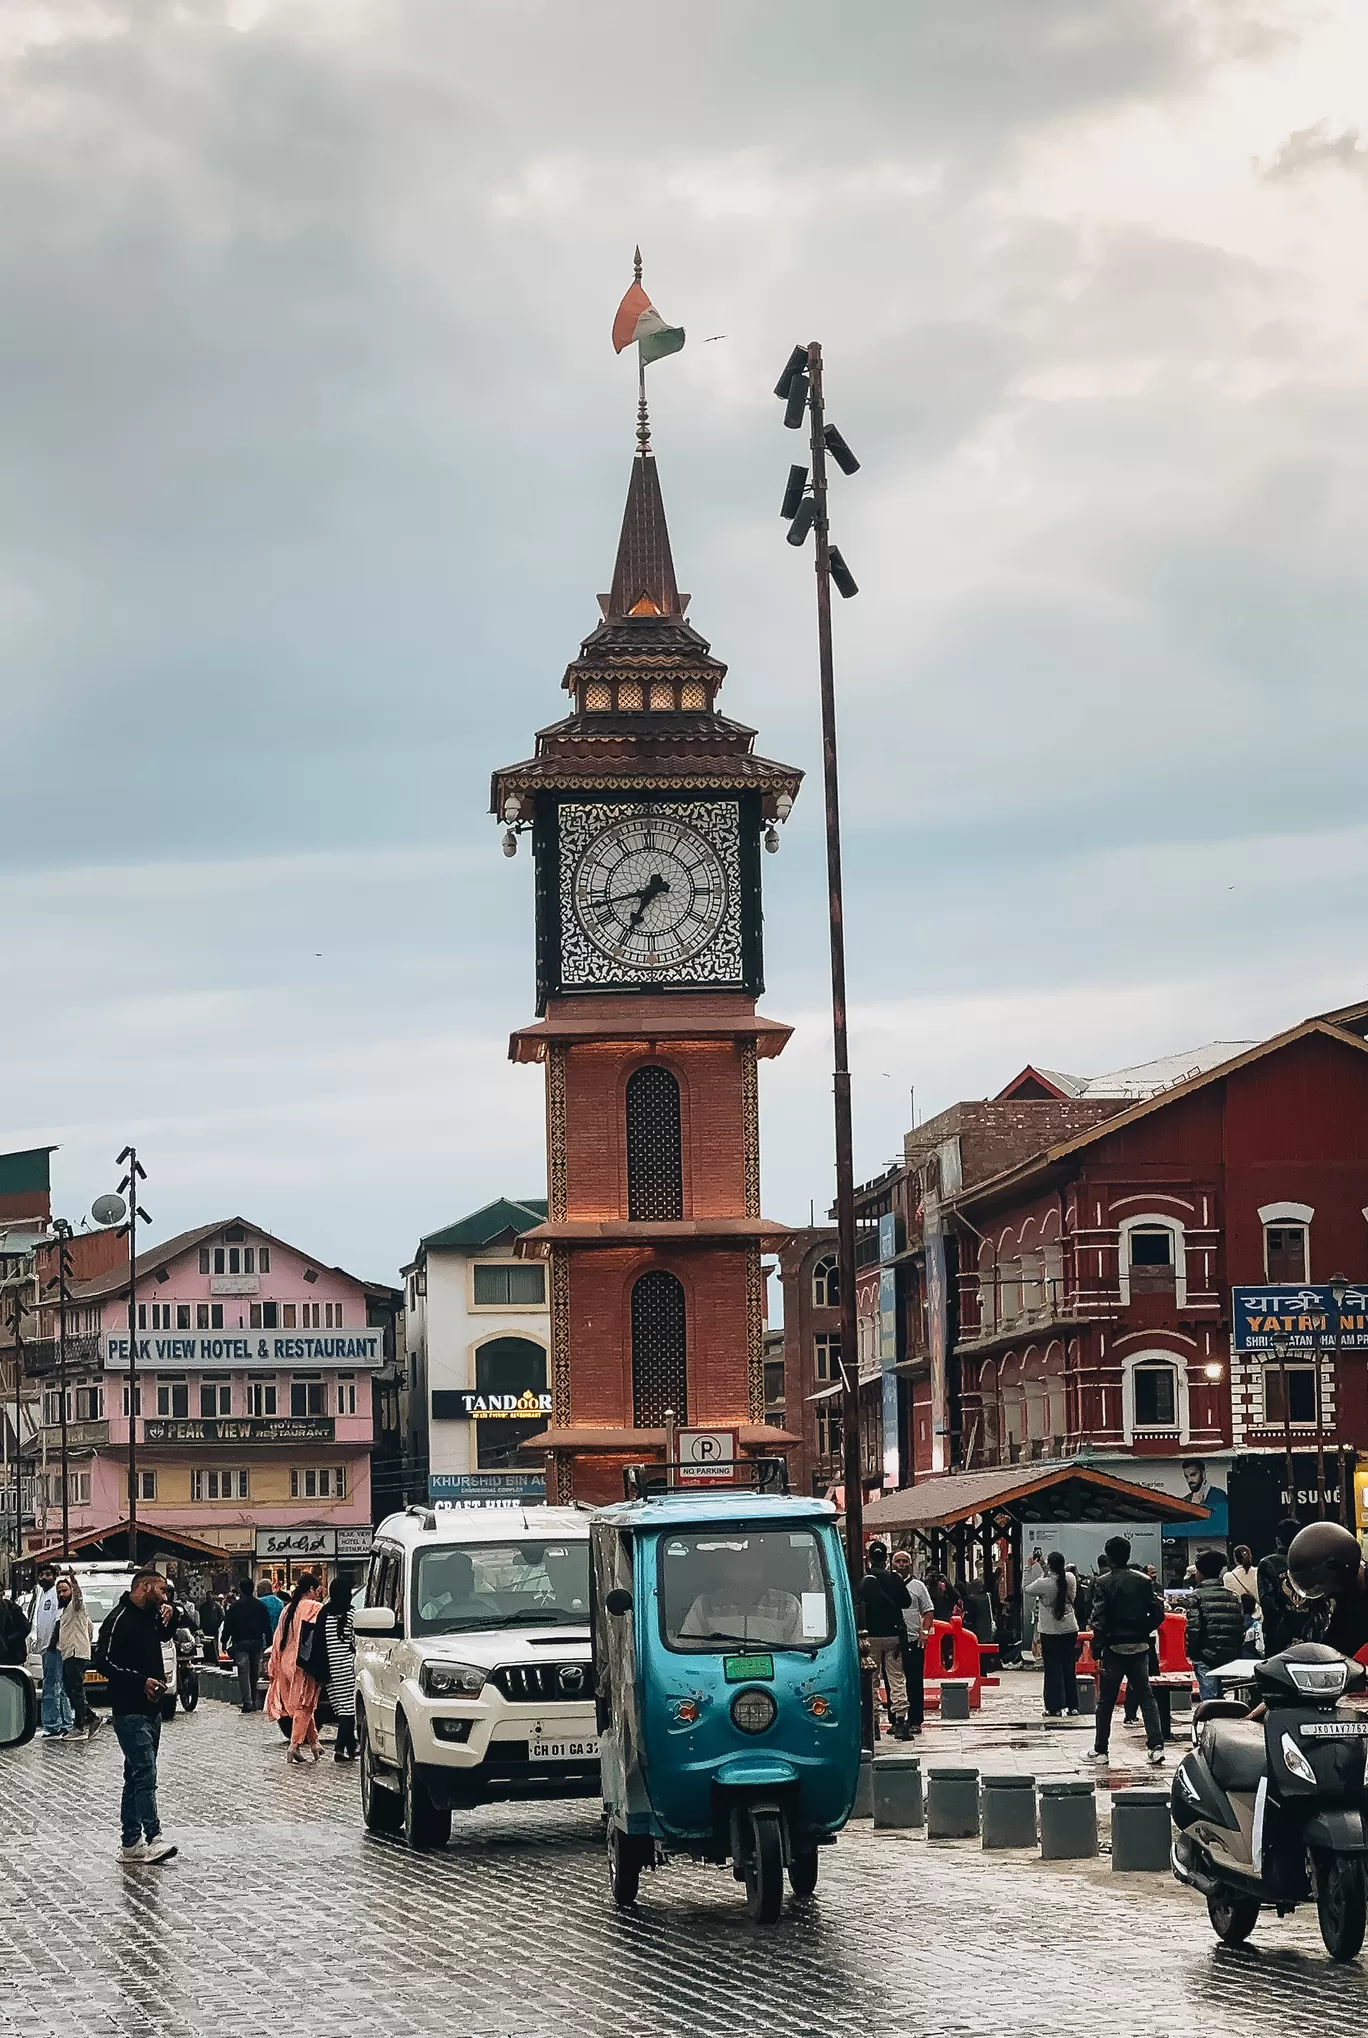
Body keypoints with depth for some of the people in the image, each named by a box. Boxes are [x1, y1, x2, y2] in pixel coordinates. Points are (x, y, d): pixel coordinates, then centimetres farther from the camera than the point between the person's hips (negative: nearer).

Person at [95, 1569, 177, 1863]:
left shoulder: (149, 1617, 13)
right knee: (145, 1773, -15)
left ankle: (132, 1842, 13)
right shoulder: (120, 1619, -13)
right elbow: (103, 1661, -19)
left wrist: (167, 1618, 12)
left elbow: (162, 1637, 34)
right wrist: (141, 1681, -22)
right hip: (130, 1711, -10)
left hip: (151, 1708, 10)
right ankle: (154, 1837, -20)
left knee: (137, 1775, 10)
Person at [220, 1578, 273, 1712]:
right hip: (257, 1643, 3)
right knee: (254, 1672, 13)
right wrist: (268, 1643, 11)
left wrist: (224, 1642, 3)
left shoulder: (235, 1606, -4)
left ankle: (247, 1702, -20)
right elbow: (267, 1626, 7)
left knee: (243, 1672, -8)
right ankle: (253, 1702, 19)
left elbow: (227, 1626, -4)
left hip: (240, 1642, -3)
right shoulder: (260, 1606, 5)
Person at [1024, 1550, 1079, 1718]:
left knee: (1053, 1668, 3)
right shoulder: (1070, 1578, -5)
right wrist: (1037, 1567, 16)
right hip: (1070, 1629, 4)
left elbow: (1027, 1589, -3)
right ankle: (1072, 1706, 15)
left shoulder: (1044, 1583, -19)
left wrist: (1030, 1567, 3)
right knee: (1069, 1667, 12)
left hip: (1050, 1631, -4)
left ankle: (1055, 1707, 2)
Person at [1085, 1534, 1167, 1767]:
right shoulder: (1143, 1581, 2)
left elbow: (1099, 1619, -14)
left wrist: (1097, 1647, -7)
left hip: (1114, 1647, -3)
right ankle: (1156, 1746, -6)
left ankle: (1100, 1750, 11)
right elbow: (1157, 1613, 1)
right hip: (1139, 1647, 3)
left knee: (1106, 1700, 6)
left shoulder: (1105, 1583, -8)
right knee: (1146, 1696, 6)